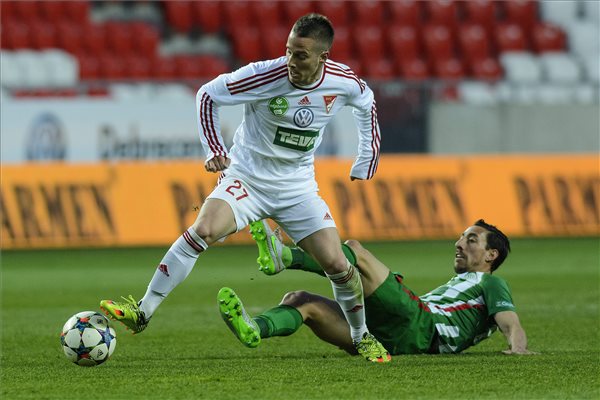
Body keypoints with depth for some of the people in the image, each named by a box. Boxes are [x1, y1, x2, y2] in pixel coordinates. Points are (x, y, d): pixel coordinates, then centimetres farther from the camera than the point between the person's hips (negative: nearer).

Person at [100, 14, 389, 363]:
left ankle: (362, 337, 19)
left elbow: (367, 103, 14)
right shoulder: (265, 76, -22)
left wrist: (366, 164, 14)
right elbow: (208, 94, -9)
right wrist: (214, 149, -16)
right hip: (247, 176, -2)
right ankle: (142, 312, -21)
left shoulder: (345, 83, -12)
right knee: (203, 231, -27)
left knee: (337, 264, -8)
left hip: (298, 188, 3)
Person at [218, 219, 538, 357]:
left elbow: (510, 323, 2)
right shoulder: (454, 285, 45)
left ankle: (283, 256, -32)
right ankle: (255, 331, -36)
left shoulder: (490, 283, 20)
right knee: (302, 301, -8)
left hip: (418, 323, -8)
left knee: (354, 251, -17)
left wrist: (518, 346, -20)